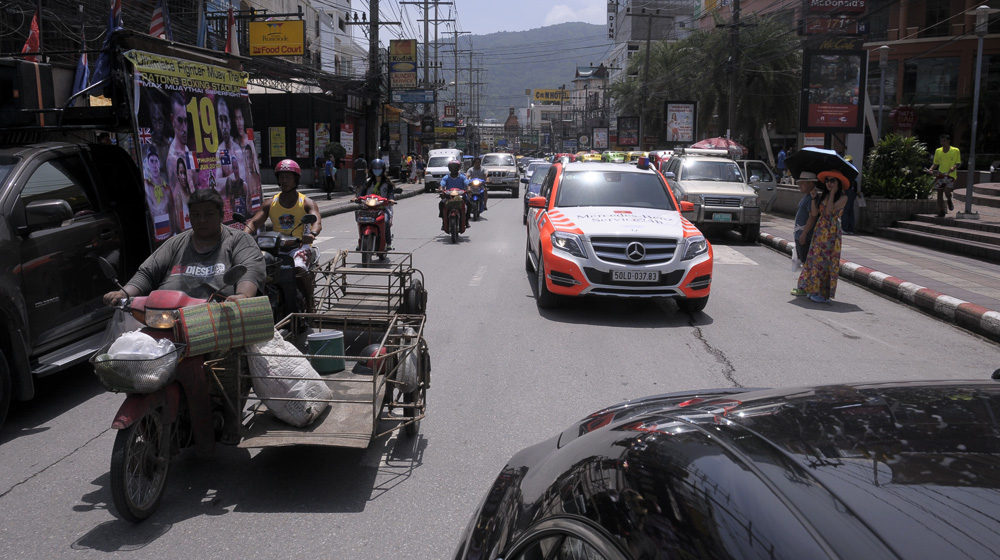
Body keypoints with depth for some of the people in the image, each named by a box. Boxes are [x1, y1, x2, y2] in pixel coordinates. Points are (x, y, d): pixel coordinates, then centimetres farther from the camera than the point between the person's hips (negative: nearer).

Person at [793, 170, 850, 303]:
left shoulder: (843, 197, -6)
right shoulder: (822, 196, 11)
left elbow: (829, 210, -21)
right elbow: (814, 214, 3)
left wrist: (832, 193, -13)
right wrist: (813, 197, 0)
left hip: (832, 232, -6)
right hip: (819, 231, 6)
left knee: (826, 261, -4)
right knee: (816, 259, 8)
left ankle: (825, 294, 2)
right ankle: (815, 290, 17)